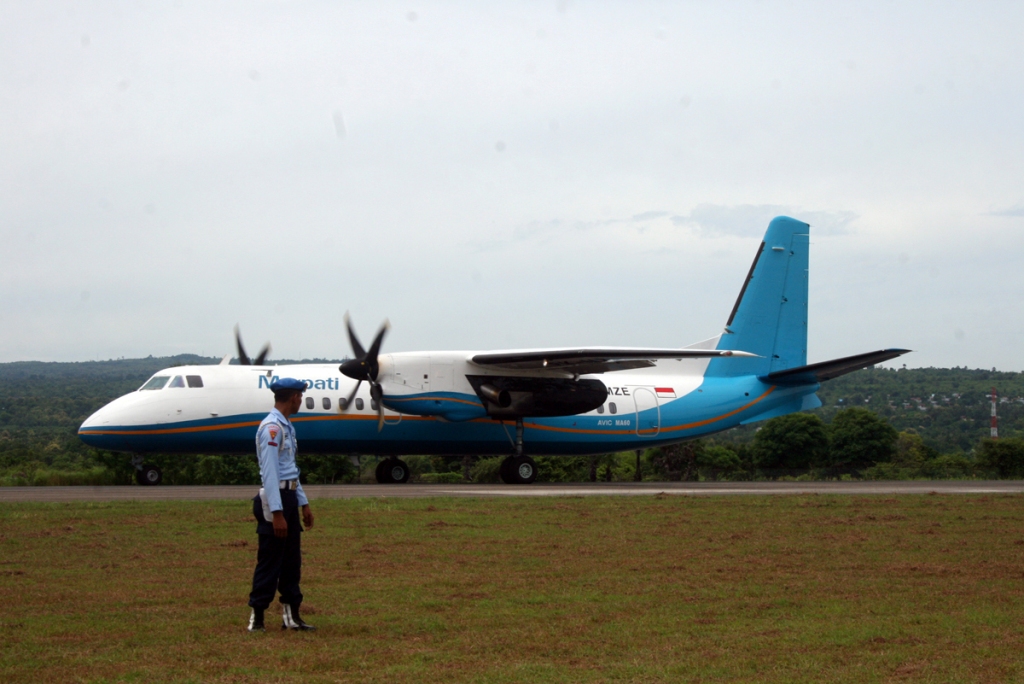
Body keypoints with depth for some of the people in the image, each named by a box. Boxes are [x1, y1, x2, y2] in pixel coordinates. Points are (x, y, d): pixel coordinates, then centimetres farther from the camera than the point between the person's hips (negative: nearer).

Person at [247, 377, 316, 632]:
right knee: (270, 561, -6)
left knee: (292, 560, 12)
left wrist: (303, 503, 21)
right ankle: (257, 618, 0)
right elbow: (269, 472, -20)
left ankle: (291, 615, 17)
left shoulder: (286, 427, 16)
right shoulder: (271, 427, -16)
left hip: (289, 497, 10)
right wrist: (277, 513, -24)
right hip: (275, 498, -10)